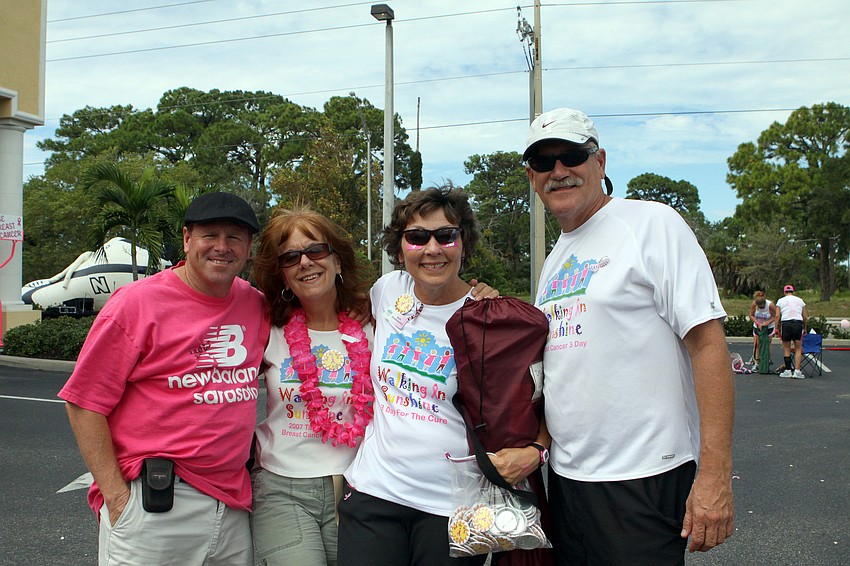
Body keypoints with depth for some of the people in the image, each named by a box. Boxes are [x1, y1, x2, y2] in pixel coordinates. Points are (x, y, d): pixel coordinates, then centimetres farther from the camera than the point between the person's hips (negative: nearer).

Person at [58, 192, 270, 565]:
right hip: (153, 505, -4)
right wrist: (116, 496, -12)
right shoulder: (137, 302, -7)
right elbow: (84, 403, -7)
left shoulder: (256, 306, 5)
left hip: (233, 505, 5)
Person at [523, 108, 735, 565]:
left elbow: (708, 342, -15)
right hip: (566, 476, 7)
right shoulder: (554, 261, 14)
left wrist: (715, 475, -19)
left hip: (643, 480, -7)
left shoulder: (652, 223, -8)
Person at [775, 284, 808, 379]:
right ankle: (797, 371, -2)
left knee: (786, 349, 7)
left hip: (785, 323, -1)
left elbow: (777, 316, 2)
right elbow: (805, 317, 11)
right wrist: (804, 327, 22)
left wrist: (777, 329, 7)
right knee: (798, 349, 5)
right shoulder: (800, 300, 15)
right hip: (798, 323, 1)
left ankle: (788, 370, 7)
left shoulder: (780, 301, 9)